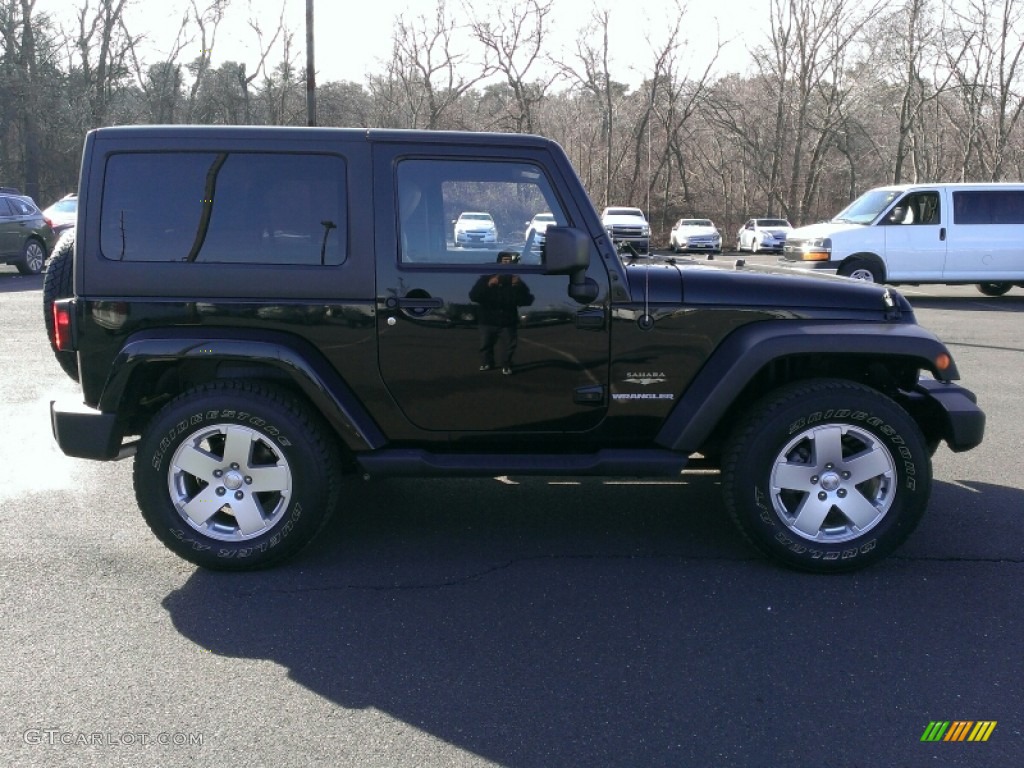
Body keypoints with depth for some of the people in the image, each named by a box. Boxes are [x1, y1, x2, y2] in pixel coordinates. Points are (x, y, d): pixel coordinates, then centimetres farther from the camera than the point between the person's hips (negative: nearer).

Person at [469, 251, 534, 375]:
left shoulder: (515, 282, -3)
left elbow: (527, 301, -9)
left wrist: (519, 288, -26)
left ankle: (506, 366, 19)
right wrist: (487, 285, -29)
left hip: (508, 322, 0)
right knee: (486, 344, 10)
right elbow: (473, 296, -15)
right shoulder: (486, 279, -4)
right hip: (488, 321, 0)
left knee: (509, 346, 1)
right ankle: (486, 363, 31)